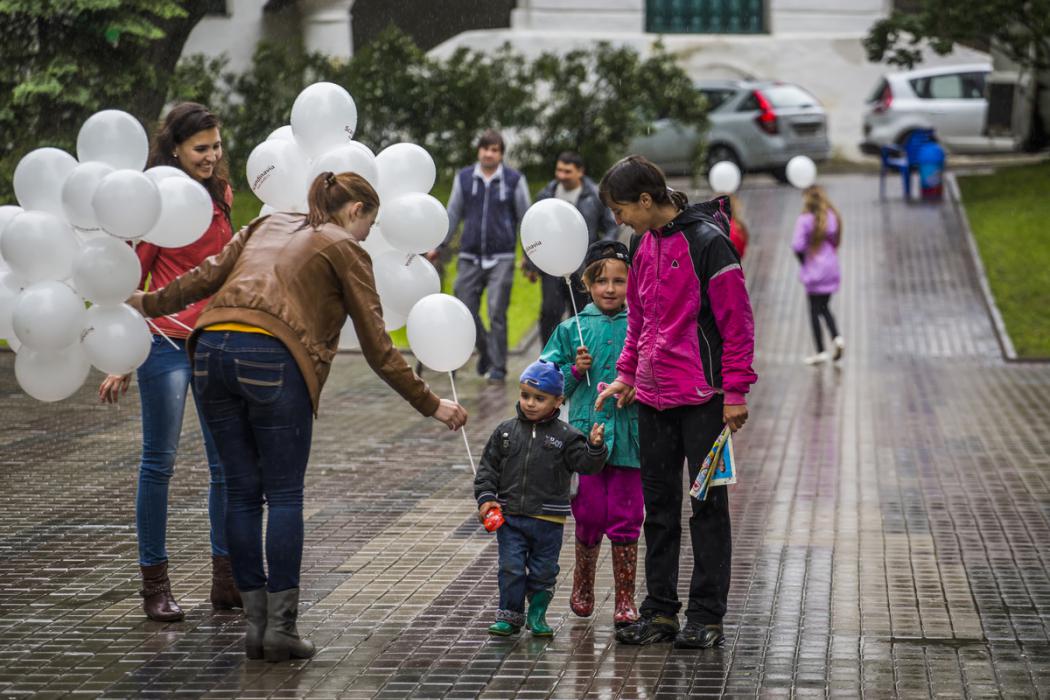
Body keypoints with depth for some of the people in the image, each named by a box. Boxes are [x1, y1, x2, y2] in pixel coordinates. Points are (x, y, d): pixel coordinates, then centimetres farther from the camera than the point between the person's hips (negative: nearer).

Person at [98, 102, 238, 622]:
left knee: (228, 462, 6)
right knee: (159, 462, 1)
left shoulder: (220, 195, 11)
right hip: (167, 340, -6)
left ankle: (227, 579, 15)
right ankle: (155, 585, 9)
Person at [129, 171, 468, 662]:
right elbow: (377, 350, 8)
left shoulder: (269, 225, 27)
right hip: (272, 358, -5)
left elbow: (208, 275, 16)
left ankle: (256, 624, 11)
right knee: (284, 495, 3)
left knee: (242, 493, 9)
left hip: (211, 348, 5)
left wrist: (147, 304, 28)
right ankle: (281, 628, 0)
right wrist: (431, 405, 13)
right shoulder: (346, 250, 11)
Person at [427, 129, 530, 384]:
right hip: (470, 257, 3)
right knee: (465, 311, 2)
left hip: (501, 258, -3)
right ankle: (485, 350, 27)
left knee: (497, 313, -5)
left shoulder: (514, 180, 0)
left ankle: (497, 367, 5)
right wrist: (440, 246, 13)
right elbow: (453, 214, 15)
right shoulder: (464, 178, 6)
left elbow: (525, 218, 5)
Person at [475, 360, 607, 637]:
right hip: (509, 517, 1)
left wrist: (595, 447, -29)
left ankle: (538, 615, 23)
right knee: (511, 568, 1)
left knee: (543, 571, 8)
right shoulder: (506, 431, 3)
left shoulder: (565, 436, -3)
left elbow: (586, 464, -9)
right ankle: (509, 615, 14)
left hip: (548, 520, -1)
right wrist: (485, 497, -4)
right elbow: (488, 467, 7)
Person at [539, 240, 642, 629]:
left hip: (628, 436, -1)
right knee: (589, 518, 7)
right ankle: (583, 586, 31)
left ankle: (625, 600, 12)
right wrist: (575, 371, -9)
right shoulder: (571, 330, 4)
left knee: (625, 520, 1)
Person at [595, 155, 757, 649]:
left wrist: (735, 392, -14)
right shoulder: (647, 245, 11)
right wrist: (626, 375, 15)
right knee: (659, 506, 10)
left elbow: (737, 322, -13)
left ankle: (706, 616, 5)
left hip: (702, 398, -8)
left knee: (708, 504, 1)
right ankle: (660, 610, 18)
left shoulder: (706, 241, -13)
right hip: (653, 396, 8)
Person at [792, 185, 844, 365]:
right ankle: (836, 338, 0)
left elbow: (797, 245, -19)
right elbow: (835, 240, 4)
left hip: (814, 270, -5)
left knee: (815, 311, 5)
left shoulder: (805, 220, -15)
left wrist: (804, 262, -3)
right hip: (831, 269, 5)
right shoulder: (832, 217, 2)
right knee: (824, 307, 20)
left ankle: (820, 352, 7)